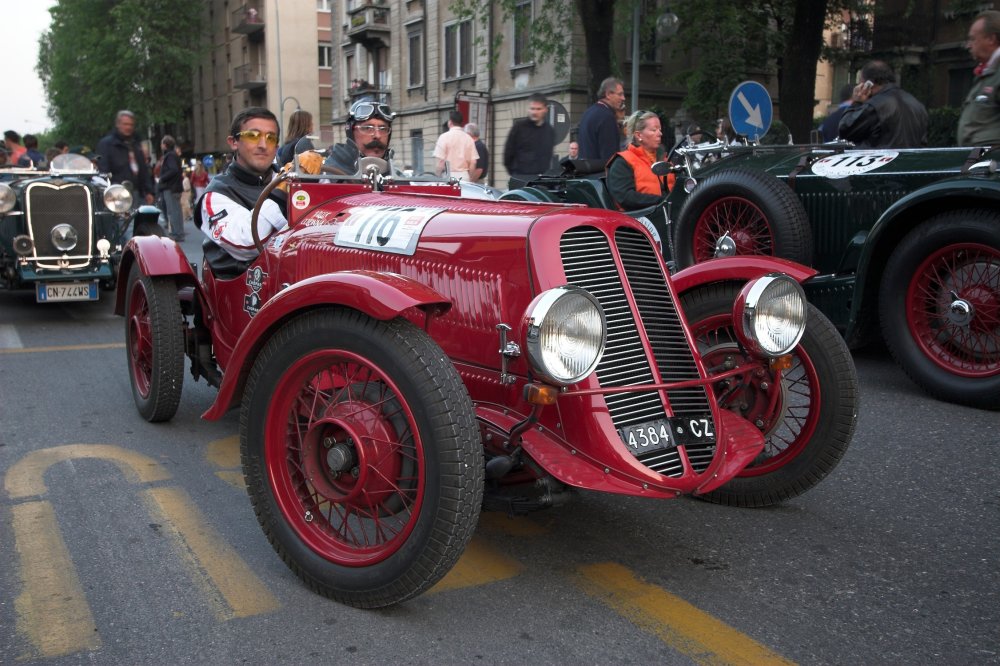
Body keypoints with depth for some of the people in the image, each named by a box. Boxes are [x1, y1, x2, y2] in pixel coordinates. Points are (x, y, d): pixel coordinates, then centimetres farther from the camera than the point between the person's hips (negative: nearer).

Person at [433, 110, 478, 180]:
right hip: (465, 176, 4)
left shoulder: (444, 137, -5)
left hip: (449, 176, -4)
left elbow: (440, 161, -9)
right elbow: (473, 162, 4)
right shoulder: (468, 138, 6)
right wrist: (470, 180, 13)